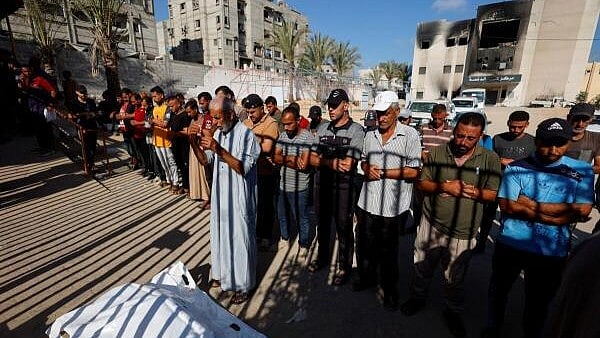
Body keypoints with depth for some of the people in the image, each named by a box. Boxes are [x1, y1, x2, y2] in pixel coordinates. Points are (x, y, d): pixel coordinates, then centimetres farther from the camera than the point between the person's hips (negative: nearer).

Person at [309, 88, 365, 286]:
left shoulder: (356, 130, -9)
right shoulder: (322, 129, 8)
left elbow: (348, 164, -20)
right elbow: (312, 159, 2)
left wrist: (323, 160, -11)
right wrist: (333, 163, -14)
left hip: (343, 186, -5)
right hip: (321, 183, 6)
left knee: (343, 227, 7)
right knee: (322, 223, 20)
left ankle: (345, 267, 27)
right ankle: (322, 257, 41)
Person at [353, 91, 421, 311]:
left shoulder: (410, 135, -9)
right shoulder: (370, 135, 8)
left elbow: (413, 171, -13)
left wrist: (382, 172, -16)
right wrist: (367, 168, -4)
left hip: (392, 207, -5)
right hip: (367, 202, 5)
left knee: (388, 252, 12)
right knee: (364, 245, 18)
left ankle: (390, 290, 36)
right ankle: (367, 278, 44)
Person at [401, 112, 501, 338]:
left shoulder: (490, 160, -6)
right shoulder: (437, 153, -5)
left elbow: (493, 194, -3)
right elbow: (422, 184, -1)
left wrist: (470, 191, -21)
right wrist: (445, 186, -18)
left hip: (462, 233, -1)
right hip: (431, 225, 1)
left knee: (455, 279, 17)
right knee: (422, 269, 20)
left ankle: (454, 313, 42)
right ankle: (417, 298, 45)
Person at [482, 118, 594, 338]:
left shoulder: (582, 171, -2)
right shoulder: (516, 168, -6)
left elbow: (582, 210, -12)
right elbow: (506, 206, -14)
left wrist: (531, 204, -15)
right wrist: (557, 213, -15)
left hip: (551, 252, 0)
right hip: (510, 244, 0)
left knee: (539, 302, 20)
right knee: (498, 292, 19)